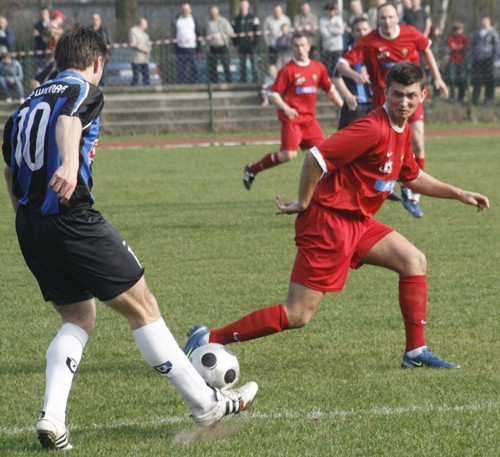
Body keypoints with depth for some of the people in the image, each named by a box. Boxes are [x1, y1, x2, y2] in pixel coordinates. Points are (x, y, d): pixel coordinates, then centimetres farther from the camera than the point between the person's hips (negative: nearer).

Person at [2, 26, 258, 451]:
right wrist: (69, 164, -43)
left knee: (80, 318, 17)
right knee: (142, 307, 2)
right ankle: (206, 403, 8)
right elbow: (68, 121, -24)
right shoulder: (85, 90, -1)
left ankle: (52, 416, -2)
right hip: (73, 220, -7)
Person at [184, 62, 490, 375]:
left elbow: (412, 177, 28)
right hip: (329, 222, -10)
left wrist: (459, 194, 24)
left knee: (414, 261, 6)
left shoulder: (402, 130, 10)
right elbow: (316, 157, -25)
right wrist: (304, 203, -14)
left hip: (357, 222, 10)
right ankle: (209, 339, -6)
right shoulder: (374, 129, -20)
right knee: (299, 315, -10)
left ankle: (416, 352, 9)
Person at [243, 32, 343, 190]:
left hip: (310, 119, 5)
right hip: (292, 118, -5)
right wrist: (286, 108, -24)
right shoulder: (287, 70, -8)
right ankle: (252, 169, 1)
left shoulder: (318, 68, 7)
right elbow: (273, 94, -9)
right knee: (289, 155, -15)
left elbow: (330, 90, 18)